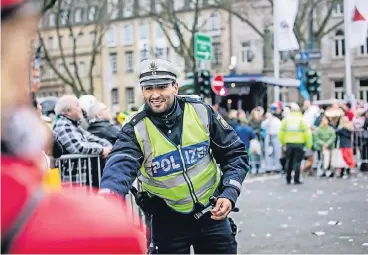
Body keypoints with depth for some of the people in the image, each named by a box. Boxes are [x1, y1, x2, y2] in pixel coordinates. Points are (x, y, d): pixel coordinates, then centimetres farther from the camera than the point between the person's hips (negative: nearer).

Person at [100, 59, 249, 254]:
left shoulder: (201, 112, -9)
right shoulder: (135, 130, -15)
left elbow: (234, 153, 0)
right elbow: (120, 166, -34)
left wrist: (230, 193, -14)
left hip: (211, 212, 1)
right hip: (168, 220, -1)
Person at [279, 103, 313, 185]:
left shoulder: (286, 120, 3)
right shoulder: (302, 120, -5)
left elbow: (281, 132, 4)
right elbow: (307, 133, -7)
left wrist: (283, 143, 15)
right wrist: (309, 144, 0)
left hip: (289, 144, 3)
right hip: (299, 144, -3)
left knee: (289, 161, 13)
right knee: (297, 162, 1)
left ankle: (288, 179, 16)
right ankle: (296, 180, -1)